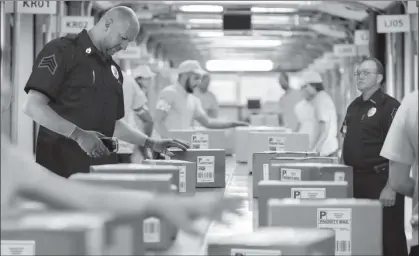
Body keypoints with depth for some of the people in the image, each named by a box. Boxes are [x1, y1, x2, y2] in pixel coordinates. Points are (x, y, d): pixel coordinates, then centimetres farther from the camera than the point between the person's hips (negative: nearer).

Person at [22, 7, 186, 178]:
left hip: (102, 169, 7)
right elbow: (33, 107, -14)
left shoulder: (113, 70, 17)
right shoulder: (62, 51, -6)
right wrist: (79, 135, -22)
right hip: (61, 166, -7)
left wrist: (152, 144, 13)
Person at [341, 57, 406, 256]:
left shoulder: (389, 106, -9)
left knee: (389, 238, -2)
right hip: (356, 180, 7)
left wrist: (391, 187, -20)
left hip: (380, 180, -7)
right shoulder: (354, 107, 14)